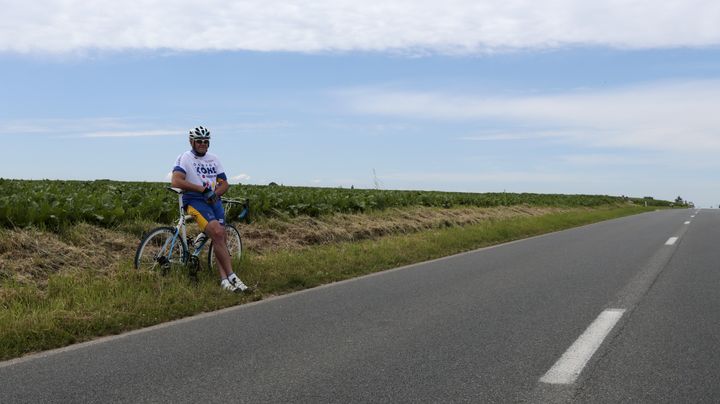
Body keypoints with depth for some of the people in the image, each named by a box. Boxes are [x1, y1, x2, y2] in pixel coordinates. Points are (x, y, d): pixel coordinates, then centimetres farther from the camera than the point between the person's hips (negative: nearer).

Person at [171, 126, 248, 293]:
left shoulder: (213, 159, 15)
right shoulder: (185, 158, -2)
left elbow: (225, 183, 13)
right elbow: (176, 181, -18)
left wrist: (215, 193, -9)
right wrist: (201, 188, -19)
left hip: (214, 200, 6)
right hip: (194, 201, -6)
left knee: (220, 239, -7)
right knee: (217, 233, -24)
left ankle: (224, 279, -6)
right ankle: (231, 276, -21)